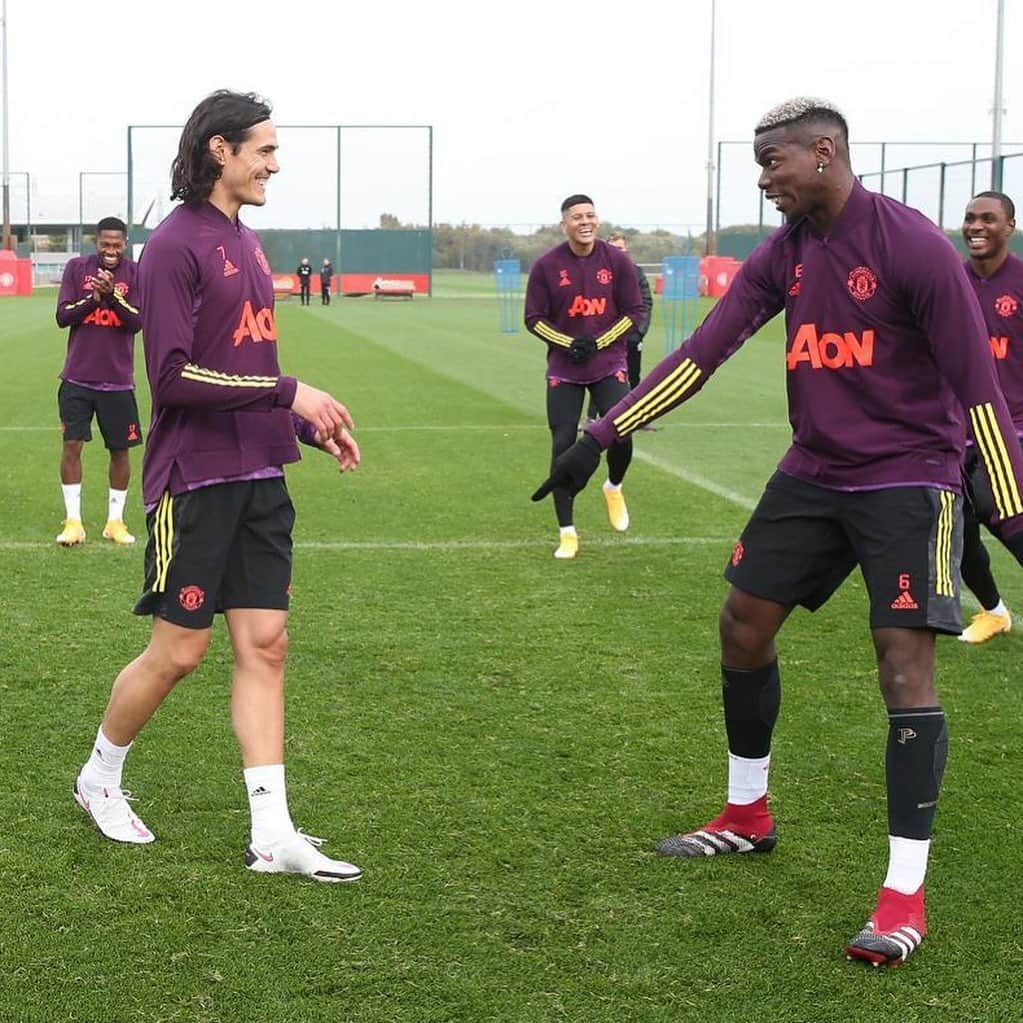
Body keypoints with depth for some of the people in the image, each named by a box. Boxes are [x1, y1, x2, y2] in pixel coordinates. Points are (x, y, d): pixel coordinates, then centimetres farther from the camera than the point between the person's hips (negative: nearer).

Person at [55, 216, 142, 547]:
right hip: (78, 377, 0)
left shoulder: (136, 274, 0)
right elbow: (62, 316, -3)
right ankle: (73, 520, 3)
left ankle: (115, 520, 17)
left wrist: (112, 294, -23)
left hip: (118, 380, 0)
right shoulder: (77, 268, 1)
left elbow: (137, 322, -9)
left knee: (120, 450, 5)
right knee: (72, 445, -5)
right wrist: (94, 297, -17)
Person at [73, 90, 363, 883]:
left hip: (259, 478, 8)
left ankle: (273, 835, 7)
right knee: (178, 651, 2)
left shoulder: (245, 243, 13)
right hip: (195, 482, -8)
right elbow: (175, 377, -19)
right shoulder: (177, 245, -12)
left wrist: (312, 426, 12)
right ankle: (100, 779, 27)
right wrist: (289, 391, -19)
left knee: (265, 644, 4)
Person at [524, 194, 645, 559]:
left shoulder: (618, 261, -3)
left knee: (621, 436, -13)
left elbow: (634, 312, 0)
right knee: (563, 445, -3)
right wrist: (569, 344, -15)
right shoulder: (546, 266, -5)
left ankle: (614, 487, 24)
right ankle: (567, 532, 8)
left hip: (609, 365, 0)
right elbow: (534, 319, -1)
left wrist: (598, 342, -12)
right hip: (564, 370, 0)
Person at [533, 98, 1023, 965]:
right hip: (814, 474, 7)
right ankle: (748, 817, 30)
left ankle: (905, 894, -8)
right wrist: (600, 437, -3)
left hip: (907, 480, -7)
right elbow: (701, 354, 1)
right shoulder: (782, 254, 3)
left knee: (905, 662, -13)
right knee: (743, 624, 10)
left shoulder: (911, 245, -17)